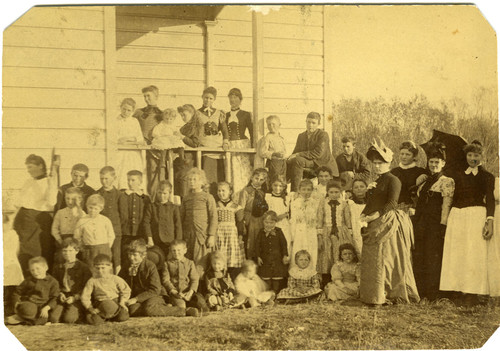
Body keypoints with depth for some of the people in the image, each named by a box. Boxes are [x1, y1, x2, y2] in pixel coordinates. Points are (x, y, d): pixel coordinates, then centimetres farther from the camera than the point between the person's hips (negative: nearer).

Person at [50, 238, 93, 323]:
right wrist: (60, 294, -2)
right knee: (54, 318, -23)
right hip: (62, 299, 3)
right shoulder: (57, 267, 15)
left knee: (69, 319, -28)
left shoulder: (84, 267, 2)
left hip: (77, 299, -3)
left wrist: (74, 297, -13)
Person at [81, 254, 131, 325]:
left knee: (123, 317, -26)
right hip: (100, 303, 0)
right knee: (92, 320, -27)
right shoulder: (92, 281, 1)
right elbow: (85, 296, 0)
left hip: (116, 302, 0)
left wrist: (122, 302, -7)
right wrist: (90, 308, -11)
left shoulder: (115, 279, 2)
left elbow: (126, 290, 6)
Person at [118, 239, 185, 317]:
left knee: (148, 309, -38)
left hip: (153, 297, -4)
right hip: (136, 300, 4)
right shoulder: (127, 266, 5)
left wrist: (136, 299, -24)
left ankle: (179, 311, -17)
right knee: (132, 309, -32)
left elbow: (155, 290, -17)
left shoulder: (150, 266, -12)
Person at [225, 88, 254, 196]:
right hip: (229, 147, 2)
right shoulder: (226, 116, 13)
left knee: (244, 173, -6)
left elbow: (252, 133, 4)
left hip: (243, 145, -2)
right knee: (232, 173, -3)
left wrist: (253, 149, -3)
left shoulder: (246, 115, 5)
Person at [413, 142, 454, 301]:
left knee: (433, 257, -3)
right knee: (418, 257, 7)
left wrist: (442, 226, -16)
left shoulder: (447, 181, -2)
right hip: (420, 223, 7)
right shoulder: (424, 181, 18)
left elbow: (446, 205, -9)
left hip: (435, 224, -7)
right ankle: (419, 291, 14)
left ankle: (432, 293, 3)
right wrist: (415, 222, 12)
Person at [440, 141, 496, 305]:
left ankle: (473, 294, -2)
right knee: (456, 255, 0)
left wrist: (490, 221, -13)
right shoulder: (458, 175, 15)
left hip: (477, 216, -3)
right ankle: (462, 293, 4)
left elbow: (490, 199, -1)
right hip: (456, 217, 4)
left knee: (474, 255, -6)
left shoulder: (487, 176, 6)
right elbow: (453, 198, 13)